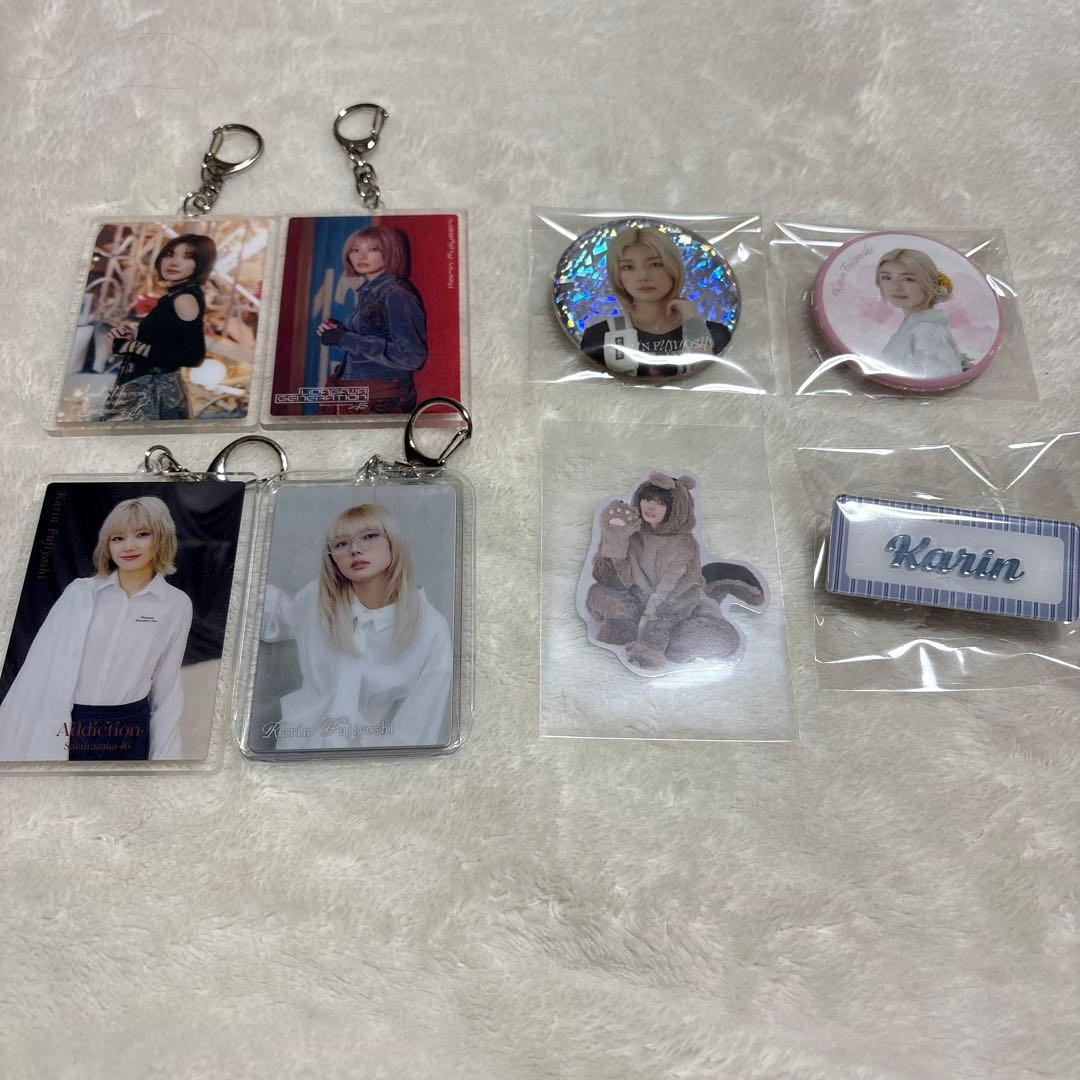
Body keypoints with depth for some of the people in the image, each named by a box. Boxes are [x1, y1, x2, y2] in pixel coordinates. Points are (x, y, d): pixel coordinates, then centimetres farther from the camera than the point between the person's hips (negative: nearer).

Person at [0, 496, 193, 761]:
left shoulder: (177, 605, -3)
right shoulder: (79, 592, -2)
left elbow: (167, 686, 2)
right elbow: (42, 666, -2)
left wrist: (162, 755, 3)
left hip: (128, 735, 0)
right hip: (65, 729, 1)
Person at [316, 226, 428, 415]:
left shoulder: (395, 294, -13)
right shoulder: (367, 292, 12)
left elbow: (411, 356, -24)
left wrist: (346, 339, -19)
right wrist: (338, 332, 0)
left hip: (380, 401, -8)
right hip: (354, 395, 8)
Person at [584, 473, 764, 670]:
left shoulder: (684, 544, -16)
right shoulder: (632, 535, -5)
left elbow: (670, 595, -26)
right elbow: (612, 582, -13)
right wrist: (613, 542, -28)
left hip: (683, 612, -2)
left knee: (722, 641, -31)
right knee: (598, 595, -22)